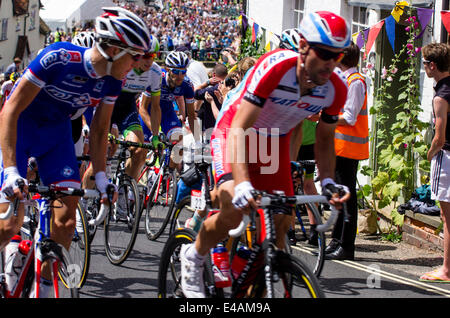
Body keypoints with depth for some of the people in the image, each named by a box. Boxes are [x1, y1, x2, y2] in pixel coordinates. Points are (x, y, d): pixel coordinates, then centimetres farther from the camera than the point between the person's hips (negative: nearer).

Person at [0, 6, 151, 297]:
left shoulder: (112, 81, -13)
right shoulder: (58, 59, -31)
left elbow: (99, 130, 3)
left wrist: (101, 178, -2)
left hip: (56, 132, 6)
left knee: (66, 220, -5)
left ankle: (43, 288, 7)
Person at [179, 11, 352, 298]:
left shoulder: (336, 89, -19)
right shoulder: (275, 67, -35)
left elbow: (324, 139, -1)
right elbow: (239, 128, -38)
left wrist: (328, 181, -18)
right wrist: (242, 183, -50)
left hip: (274, 142, 5)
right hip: (234, 132, -5)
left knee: (281, 225, -3)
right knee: (234, 212, -25)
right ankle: (194, 257, 5)